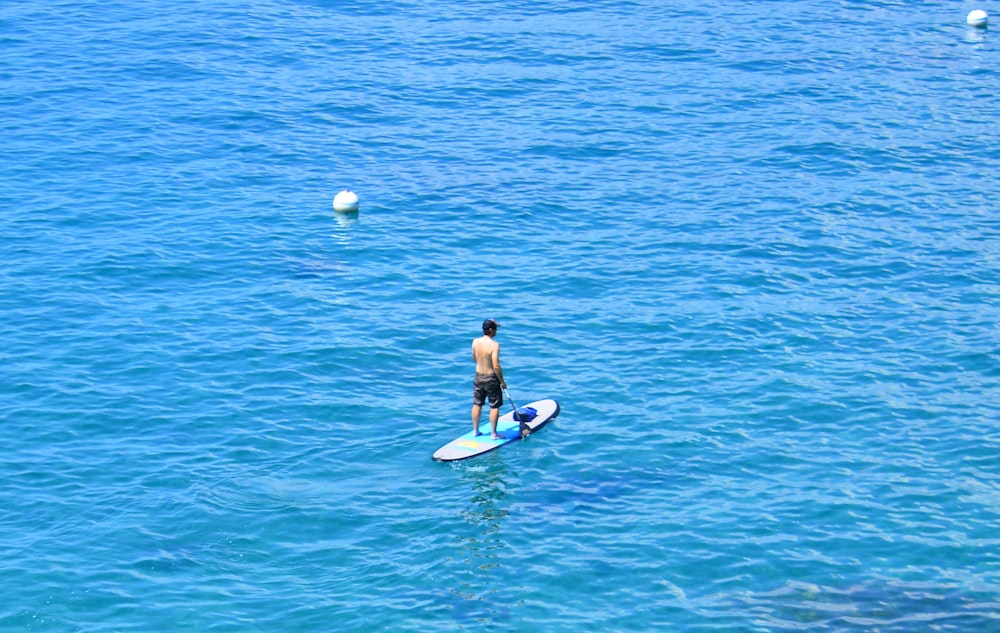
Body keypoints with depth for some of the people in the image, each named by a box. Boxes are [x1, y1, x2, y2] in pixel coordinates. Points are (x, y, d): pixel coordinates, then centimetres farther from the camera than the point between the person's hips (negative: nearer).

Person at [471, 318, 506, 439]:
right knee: (494, 407, 8)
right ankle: (493, 433, 14)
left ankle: (475, 430, 29)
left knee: (477, 404, 19)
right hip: (491, 379, -6)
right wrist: (502, 381, -14)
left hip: (478, 376, 6)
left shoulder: (475, 342, -5)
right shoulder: (494, 345, -23)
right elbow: (496, 366, -24)